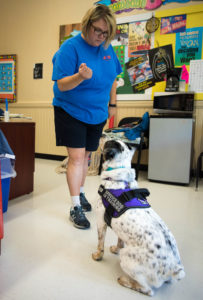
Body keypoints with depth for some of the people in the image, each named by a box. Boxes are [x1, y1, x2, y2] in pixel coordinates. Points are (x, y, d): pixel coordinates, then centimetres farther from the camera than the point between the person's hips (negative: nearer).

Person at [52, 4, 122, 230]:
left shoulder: (107, 48, 3)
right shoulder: (70, 47, -14)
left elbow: (112, 77, 15)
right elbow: (61, 85, -20)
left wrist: (112, 103, 10)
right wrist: (80, 76, -39)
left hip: (97, 114, 5)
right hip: (71, 111, -5)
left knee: (85, 155, 13)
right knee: (76, 157, -10)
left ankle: (80, 192, 33)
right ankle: (75, 207, 1)